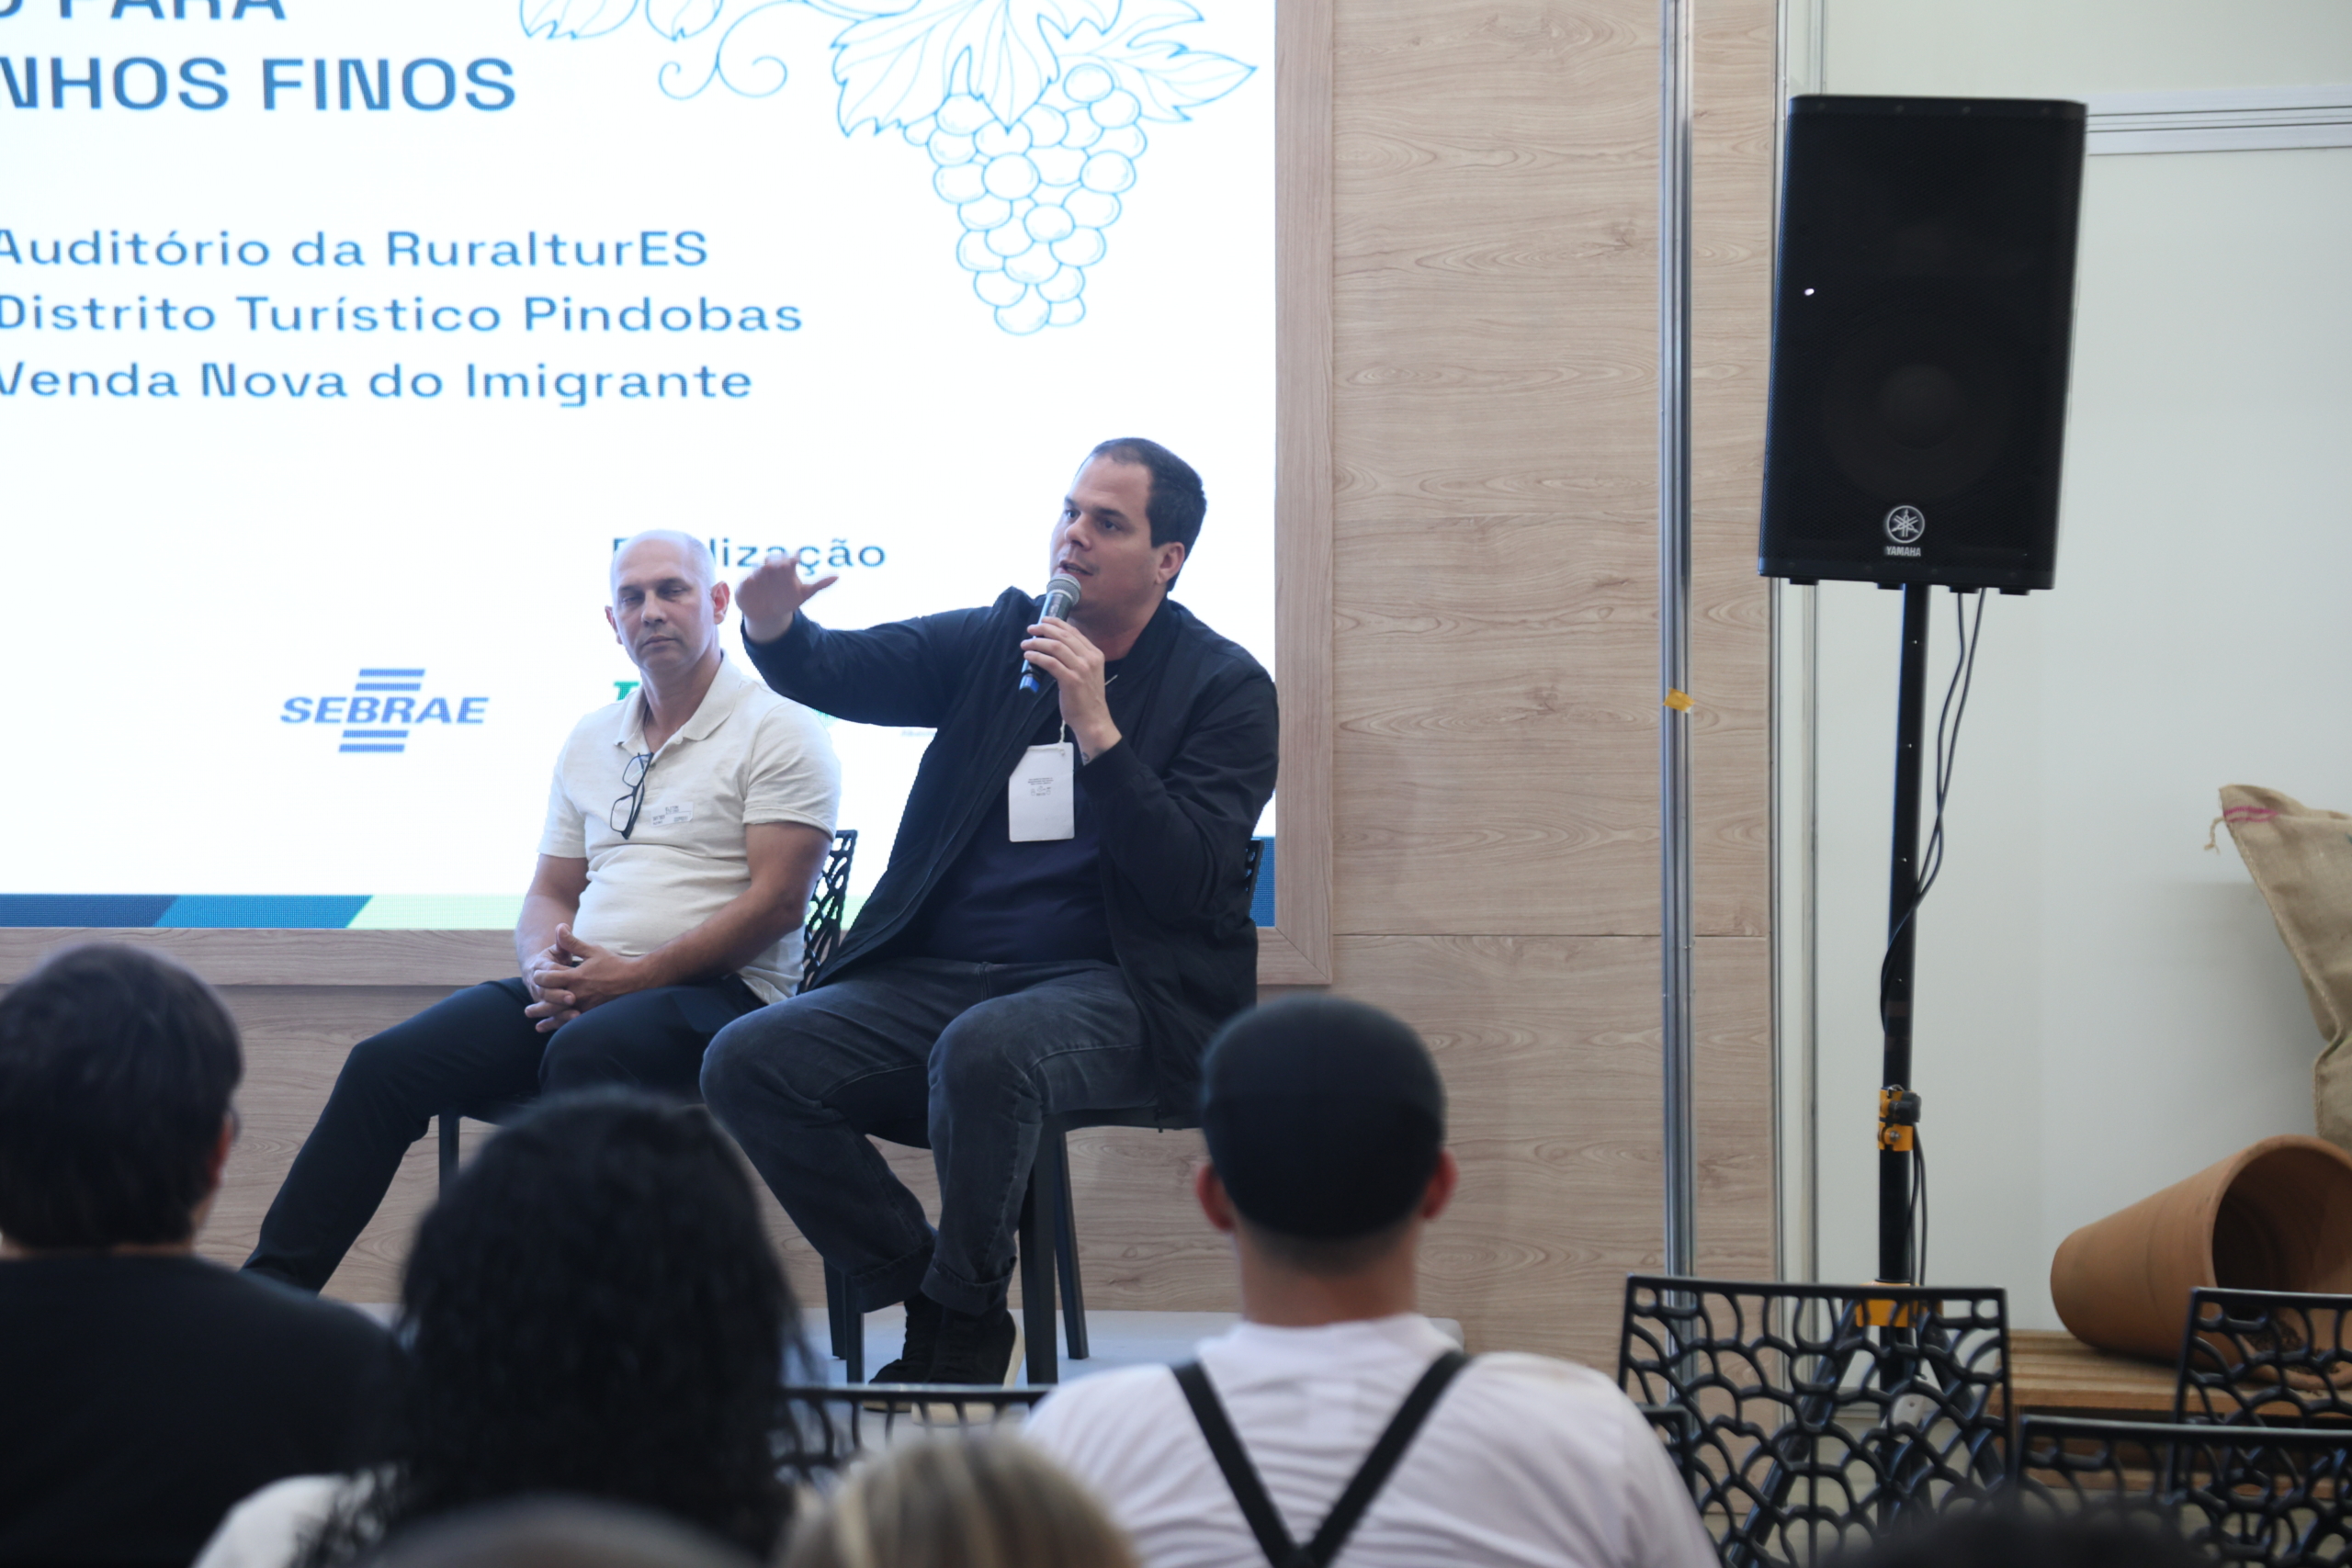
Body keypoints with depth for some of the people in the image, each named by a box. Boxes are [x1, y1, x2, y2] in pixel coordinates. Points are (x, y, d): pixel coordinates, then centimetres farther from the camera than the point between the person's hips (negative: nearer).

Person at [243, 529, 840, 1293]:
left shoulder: (778, 730, -2)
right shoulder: (590, 741, 20)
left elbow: (777, 901, -11)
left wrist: (634, 976, -16)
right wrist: (549, 966, -3)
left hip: (719, 993, -6)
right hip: (587, 986, 7)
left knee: (582, 1053, -39)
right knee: (387, 1063, -13)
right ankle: (270, 1292, -13)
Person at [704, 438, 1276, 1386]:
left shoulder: (1225, 688, 2)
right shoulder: (995, 641, 15)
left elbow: (1189, 887, -10)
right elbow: (841, 674, 3)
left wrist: (1097, 730, -18)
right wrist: (774, 629, -21)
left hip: (1111, 991, -5)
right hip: (937, 977, 5)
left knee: (982, 1051, -39)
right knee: (746, 1061, -17)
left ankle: (966, 1333, -17)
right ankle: (929, 1301, -7)